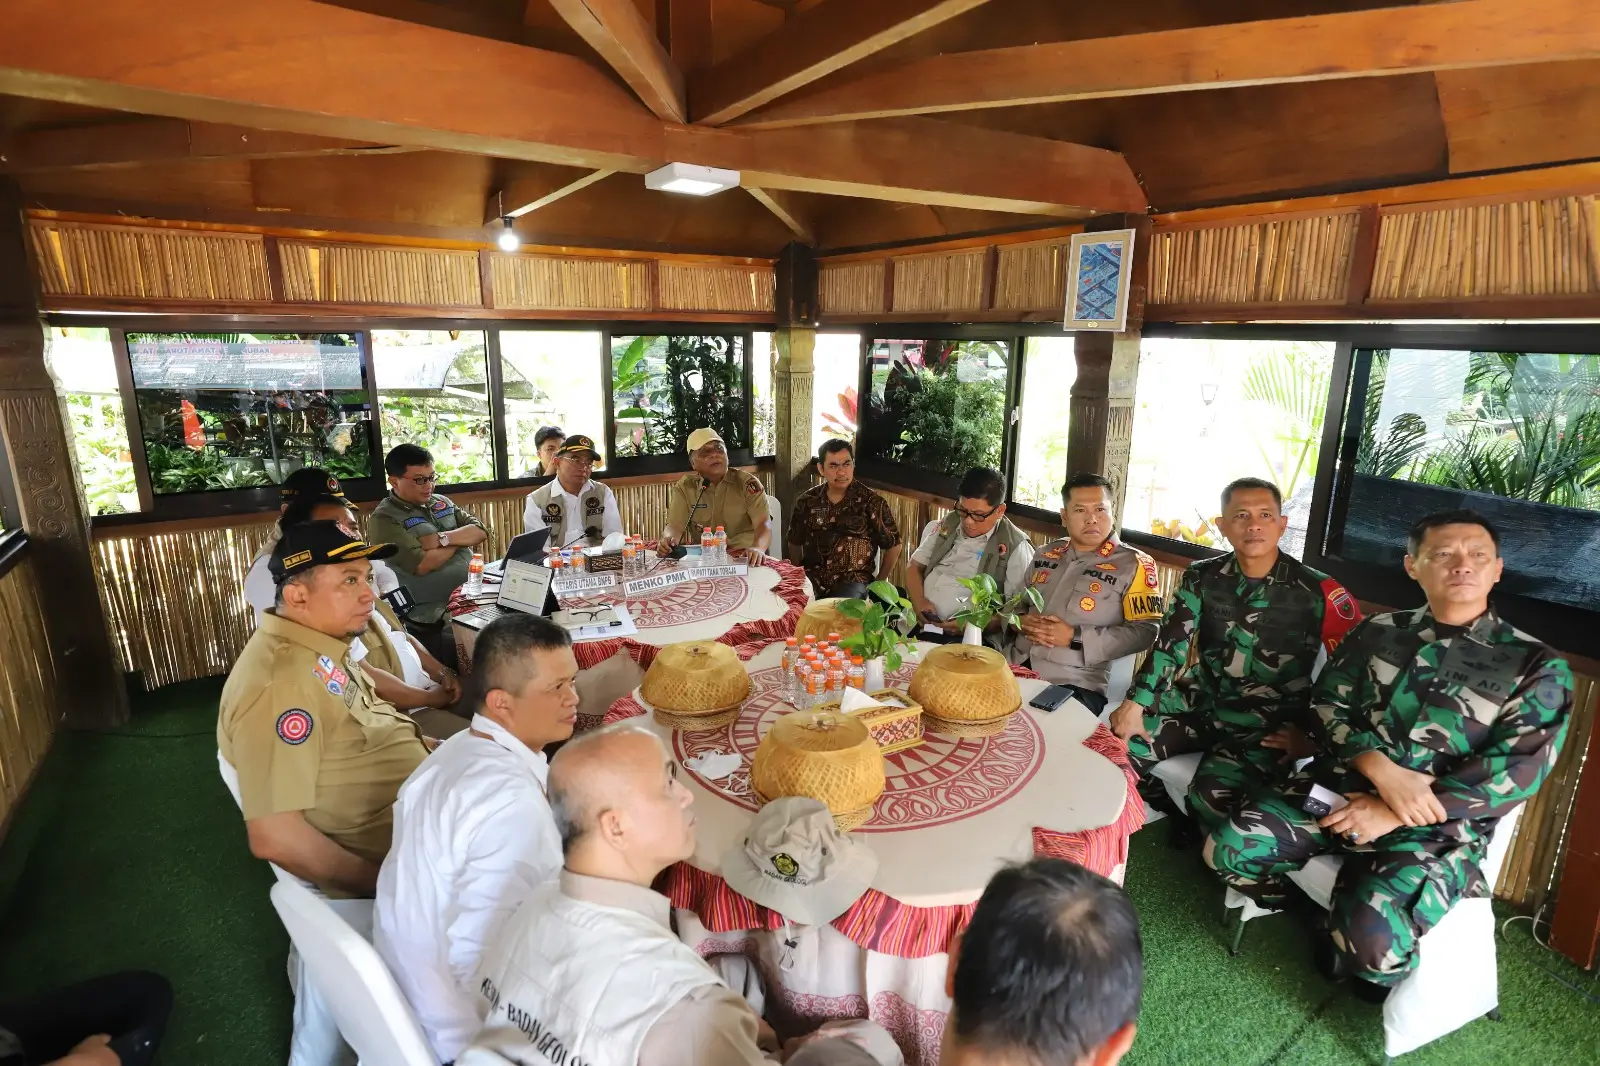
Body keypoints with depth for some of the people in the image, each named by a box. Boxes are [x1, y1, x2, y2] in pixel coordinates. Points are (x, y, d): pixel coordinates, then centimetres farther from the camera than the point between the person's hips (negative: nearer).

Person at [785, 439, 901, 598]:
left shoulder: (871, 502, -2)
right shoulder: (806, 501, 7)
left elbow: (893, 546, 5)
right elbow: (795, 543, 19)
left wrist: (878, 584, 6)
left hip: (854, 580, -2)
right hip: (811, 577, 2)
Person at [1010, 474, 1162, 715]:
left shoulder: (1134, 564, -2)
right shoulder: (1046, 554, 14)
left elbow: (1144, 631, -8)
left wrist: (1075, 638, -15)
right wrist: (1021, 621, -2)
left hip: (1076, 684, -4)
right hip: (1018, 669, 4)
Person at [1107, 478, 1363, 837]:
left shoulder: (1317, 591, -9)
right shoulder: (1202, 577, 1)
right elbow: (1170, 643, -3)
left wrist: (1314, 735, -10)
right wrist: (1136, 703, -14)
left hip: (1266, 724, -4)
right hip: (1201, 703, 4)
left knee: (1212, 794, -29)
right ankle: (1178, 823, 15)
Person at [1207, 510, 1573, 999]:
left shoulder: (1537, 665, -1)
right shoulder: (1378, 632, 8)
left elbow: (1516, 769, -9)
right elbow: (1330, 704, 4)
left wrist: (1394, 815, -16)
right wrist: (1382, 771, -17)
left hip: (1440, 824, -3)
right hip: (1341, 788, 4)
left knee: (1372, 938, -29)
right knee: (1227, 848, -14)